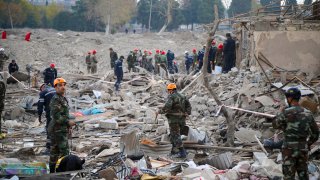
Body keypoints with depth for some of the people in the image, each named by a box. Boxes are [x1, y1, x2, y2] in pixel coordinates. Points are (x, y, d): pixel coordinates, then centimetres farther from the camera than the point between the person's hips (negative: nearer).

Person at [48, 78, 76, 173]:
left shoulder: (63, 98, 17)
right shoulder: (55, 99, -16)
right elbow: (56, 116, -23)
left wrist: (68, 127, 21)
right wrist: (68, 122, -20)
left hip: (62, 129, 10)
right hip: (58, 129, -10)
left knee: (55, 151, 14)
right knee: (64, 151, -11)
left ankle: (52, 171, 21)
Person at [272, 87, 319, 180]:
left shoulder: (286, 112, -12)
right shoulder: (307, 113, 5)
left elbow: (275, 125, 3)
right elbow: (315, 132, 11)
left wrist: (280, 112, 17)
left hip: (289, 148, -5)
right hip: (302, 148, 5)